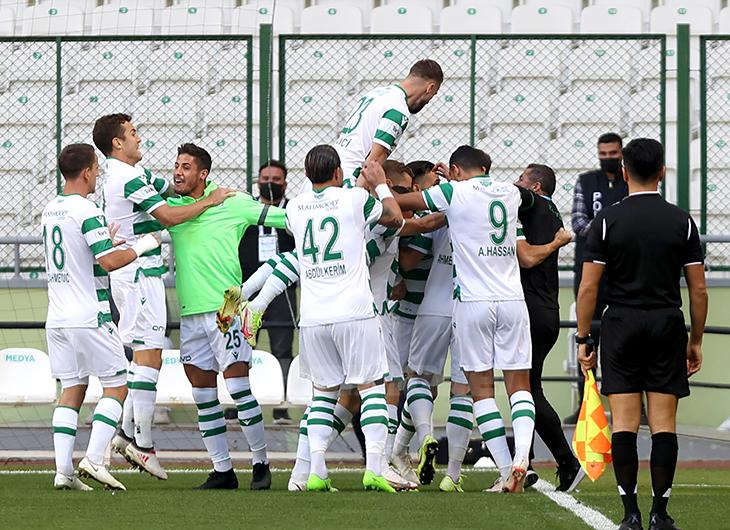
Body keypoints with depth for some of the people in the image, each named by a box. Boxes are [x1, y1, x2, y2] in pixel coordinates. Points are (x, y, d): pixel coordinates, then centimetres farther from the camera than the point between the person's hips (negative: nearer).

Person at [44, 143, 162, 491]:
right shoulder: (86, 212, -13)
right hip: (89, 317, -7)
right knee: (116, 385, 2)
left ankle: (63, 469, 0)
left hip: (57, 317, 7)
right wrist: (143, 245, -5)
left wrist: (108, 237, 28)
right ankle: (94, 459, -9)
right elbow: (109, 261, -19)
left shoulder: (50, 211, 13)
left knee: (71, 390, 9)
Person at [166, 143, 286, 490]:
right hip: (189, 314, 5)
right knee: (203, 396, 5)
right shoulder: (170, 206, 11)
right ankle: (222, 471, 12)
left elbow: (283, 218, 5)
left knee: (238, 386, -9)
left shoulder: (231, 202, 0)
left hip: (225, 307, -5)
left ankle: (261, 463, 2)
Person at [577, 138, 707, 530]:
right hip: (667, 325, 1)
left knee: (624, 423, 1)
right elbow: (699, 289, 3)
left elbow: (588, 287, -4)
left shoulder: (607, 221, -3)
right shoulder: (682, 222, 2)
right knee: (663, 424, 2)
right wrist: (696, 342, 12)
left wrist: (583, 339, 4)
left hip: (621, 325, -1)